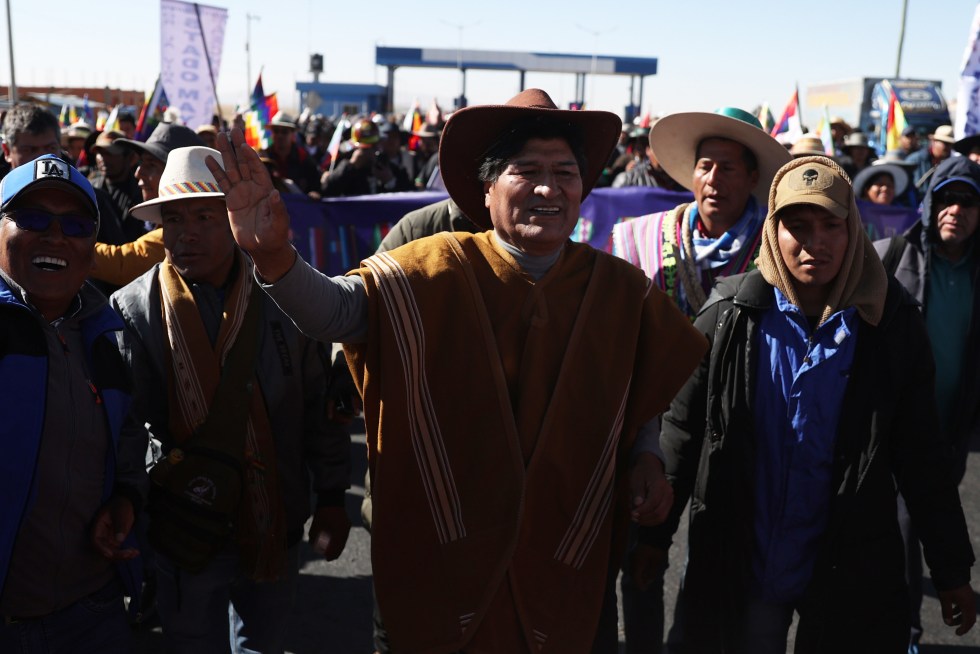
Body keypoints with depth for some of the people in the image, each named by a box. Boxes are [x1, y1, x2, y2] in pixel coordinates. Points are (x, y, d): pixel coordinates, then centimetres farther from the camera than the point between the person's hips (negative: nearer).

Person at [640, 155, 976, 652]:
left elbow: (919, 453, 0)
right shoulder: (730, 315, -7)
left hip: (849, 573, 0)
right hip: (737, 569, 0)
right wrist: (654, 536, 2)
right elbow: (682, 432, -1)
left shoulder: (892, 323, -6)